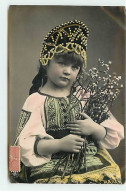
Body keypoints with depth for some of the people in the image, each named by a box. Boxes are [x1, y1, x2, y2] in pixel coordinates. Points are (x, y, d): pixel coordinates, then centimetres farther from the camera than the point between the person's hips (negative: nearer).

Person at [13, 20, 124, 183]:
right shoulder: (36, 101, 3)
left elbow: (114, 135, 12)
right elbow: (26, 145, -5)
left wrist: (95, 129, -9)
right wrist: (60, 144, -17)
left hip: (91, 159, 3)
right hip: (50, 166, -3)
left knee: (110, 175, -25)